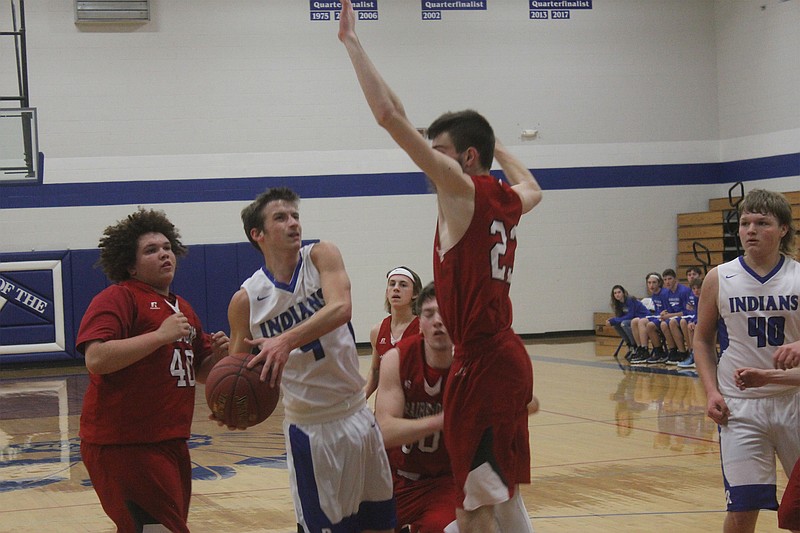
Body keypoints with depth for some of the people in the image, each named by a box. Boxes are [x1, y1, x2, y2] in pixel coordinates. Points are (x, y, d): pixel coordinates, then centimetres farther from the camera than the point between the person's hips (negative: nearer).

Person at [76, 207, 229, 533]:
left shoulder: (182, 309, 19)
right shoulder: (118, 298, -8)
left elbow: (201, 374, 27)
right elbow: (96, 359, -22)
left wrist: (218, 355, 5)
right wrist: (161, 335, -21)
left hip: (171, 443, 9)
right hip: (123, 445, -9)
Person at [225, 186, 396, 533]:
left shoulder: (321, 257, -5)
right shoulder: (246, 301, -6)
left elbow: (341, 308, -25)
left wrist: (286, 341, -39)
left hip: (357, 414, 2)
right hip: (310, 428, -2)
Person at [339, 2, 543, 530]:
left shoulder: (463, 188, -11)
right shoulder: (508, 201, 11)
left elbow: (391, 115, -16)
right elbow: (534, 187, 39)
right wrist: (496, 142, 46)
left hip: (480, 364, -9)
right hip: (508, 359, 9)